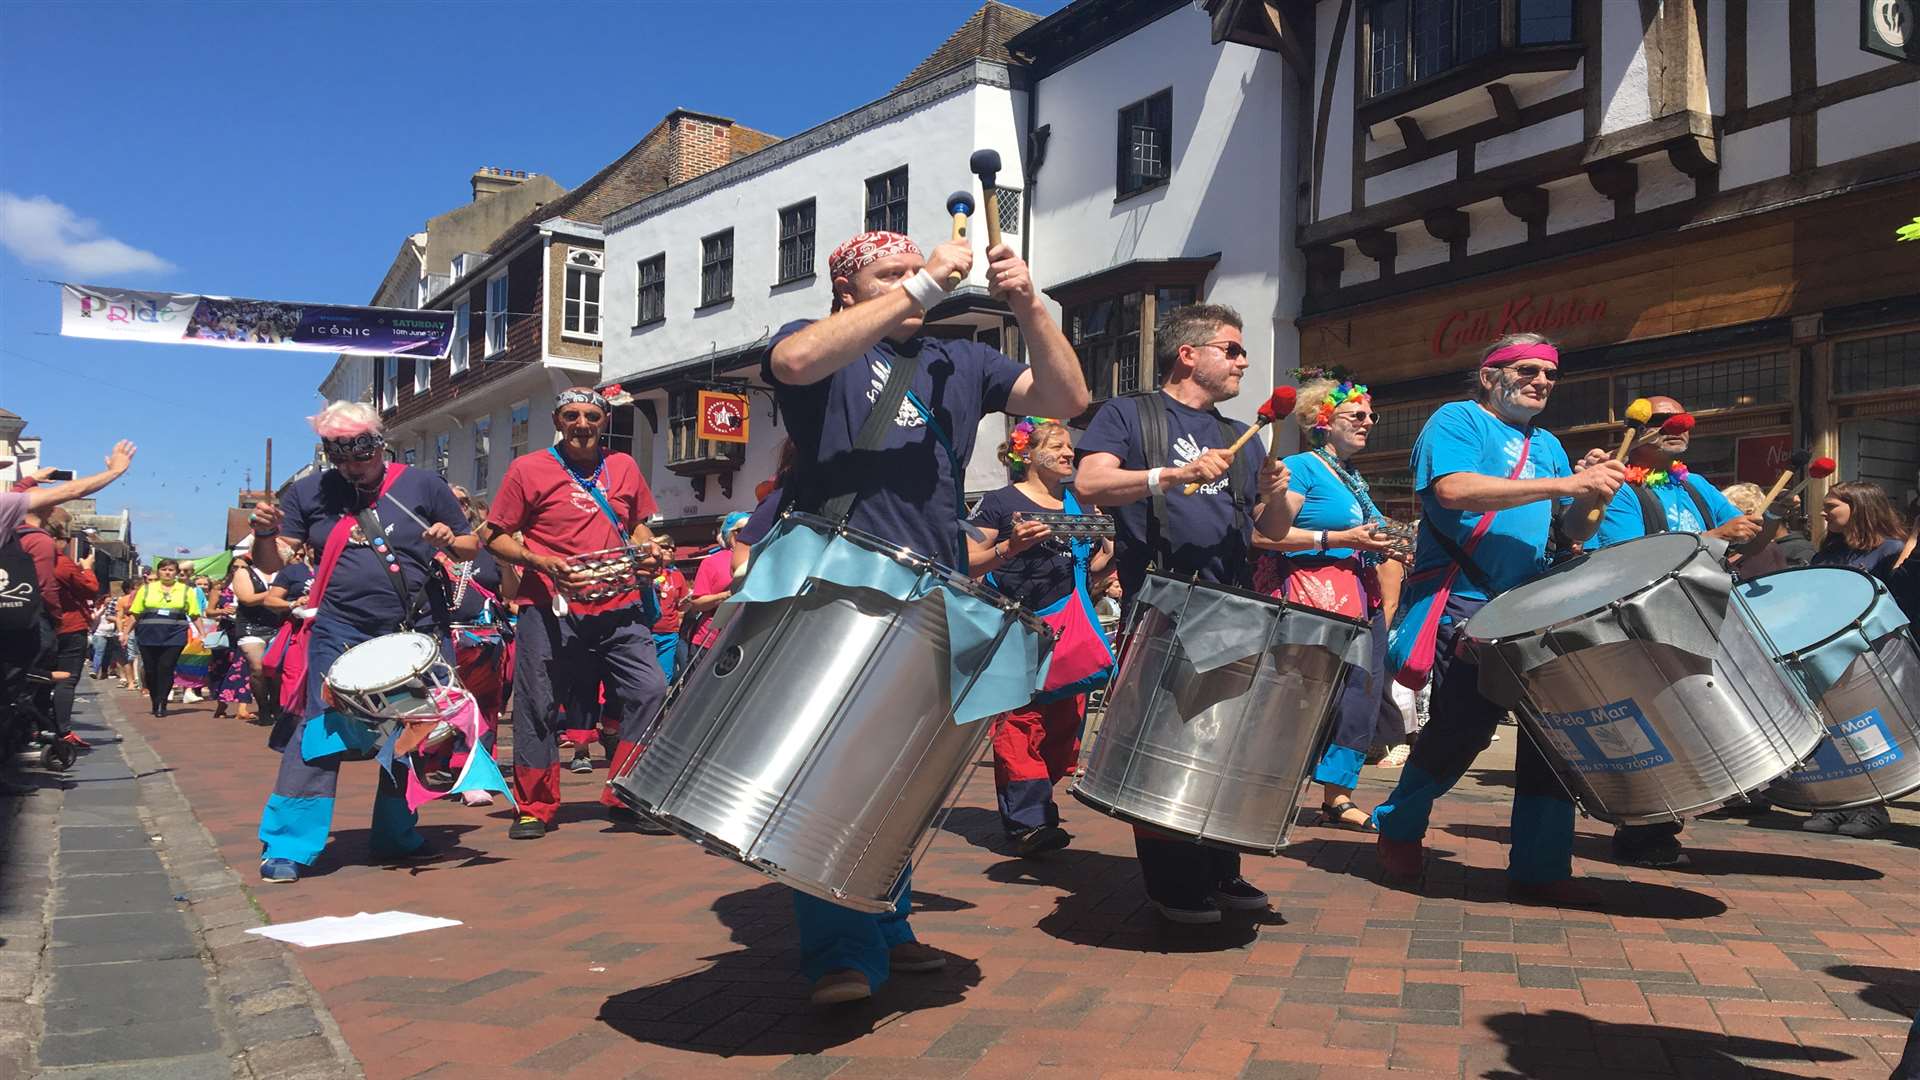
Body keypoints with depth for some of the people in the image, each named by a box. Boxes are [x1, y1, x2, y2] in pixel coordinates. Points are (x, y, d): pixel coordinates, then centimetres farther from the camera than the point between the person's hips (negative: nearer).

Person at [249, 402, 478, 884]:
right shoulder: (310, 492, 8)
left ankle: (396, 836, 25)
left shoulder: (422, 485, 5)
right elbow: (271, 565, 8)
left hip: (417, 635, 1)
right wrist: (265, 533, -13)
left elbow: (471, 545, 10)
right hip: (339, 635, 0)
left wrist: (450, 541, -12)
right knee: (319, 737, -9)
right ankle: (286, 848, -1)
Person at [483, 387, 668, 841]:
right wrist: (542, 564, -15)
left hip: (619, 608, 3)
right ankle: (535, 807, 20)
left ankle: (626, 799, 8)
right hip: (550, 610, -3)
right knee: (539, 705, 2)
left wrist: (646, 552, 3)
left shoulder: (624, 468, 11)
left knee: (650, 691, -6)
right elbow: (496, 537, 1)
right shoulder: (529, 469, 0)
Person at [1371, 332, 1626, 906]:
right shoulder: (1457, 420, 1)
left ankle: (1540, 869, 8)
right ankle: (1398, 830, 17)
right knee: (1464, 724, -8)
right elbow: (1452, 489, -20)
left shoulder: (1547, 445, 21)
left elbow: (1576, 532, 18)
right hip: (1461, 604, -7)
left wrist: (1592, 494, -6)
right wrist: (1564, 484, -20)